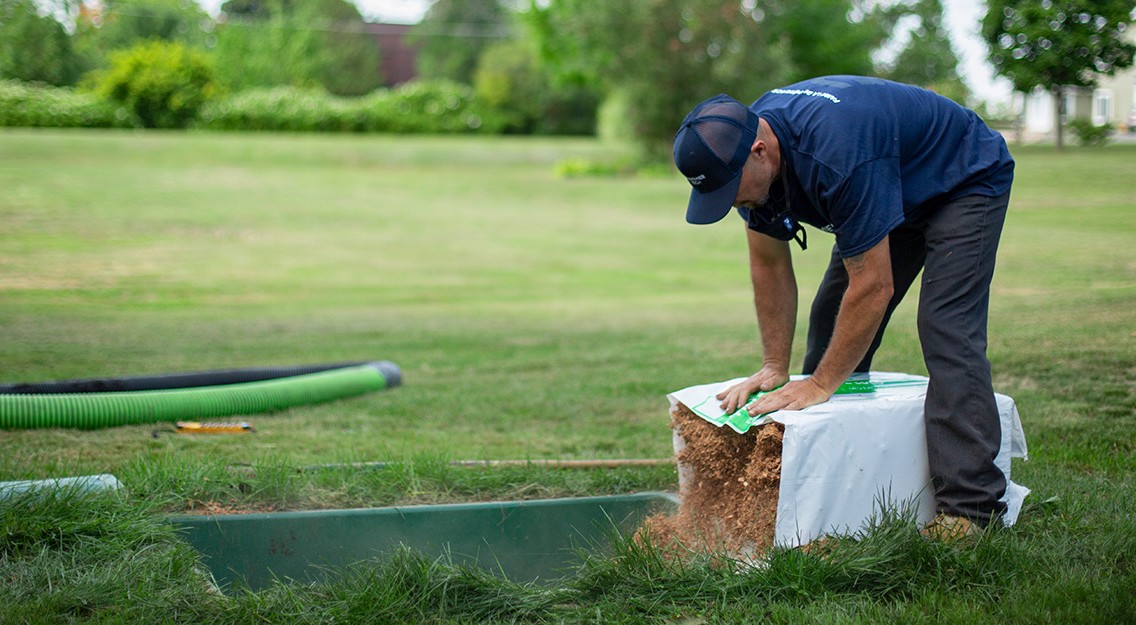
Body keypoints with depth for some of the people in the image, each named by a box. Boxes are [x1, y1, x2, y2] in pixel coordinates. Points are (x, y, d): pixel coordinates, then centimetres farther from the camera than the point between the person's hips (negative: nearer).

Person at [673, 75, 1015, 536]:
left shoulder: (836, 152, -41)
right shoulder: (745, 155, -16)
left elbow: (874, 286, -36)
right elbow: (770, 267, -4)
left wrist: (819, 384, -30)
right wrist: (774, 367, -6)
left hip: (966, 182, -8)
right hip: (895, 194, 8)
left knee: (946, 331, -22)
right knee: (835, 325, 3)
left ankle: (969, 509, -23)